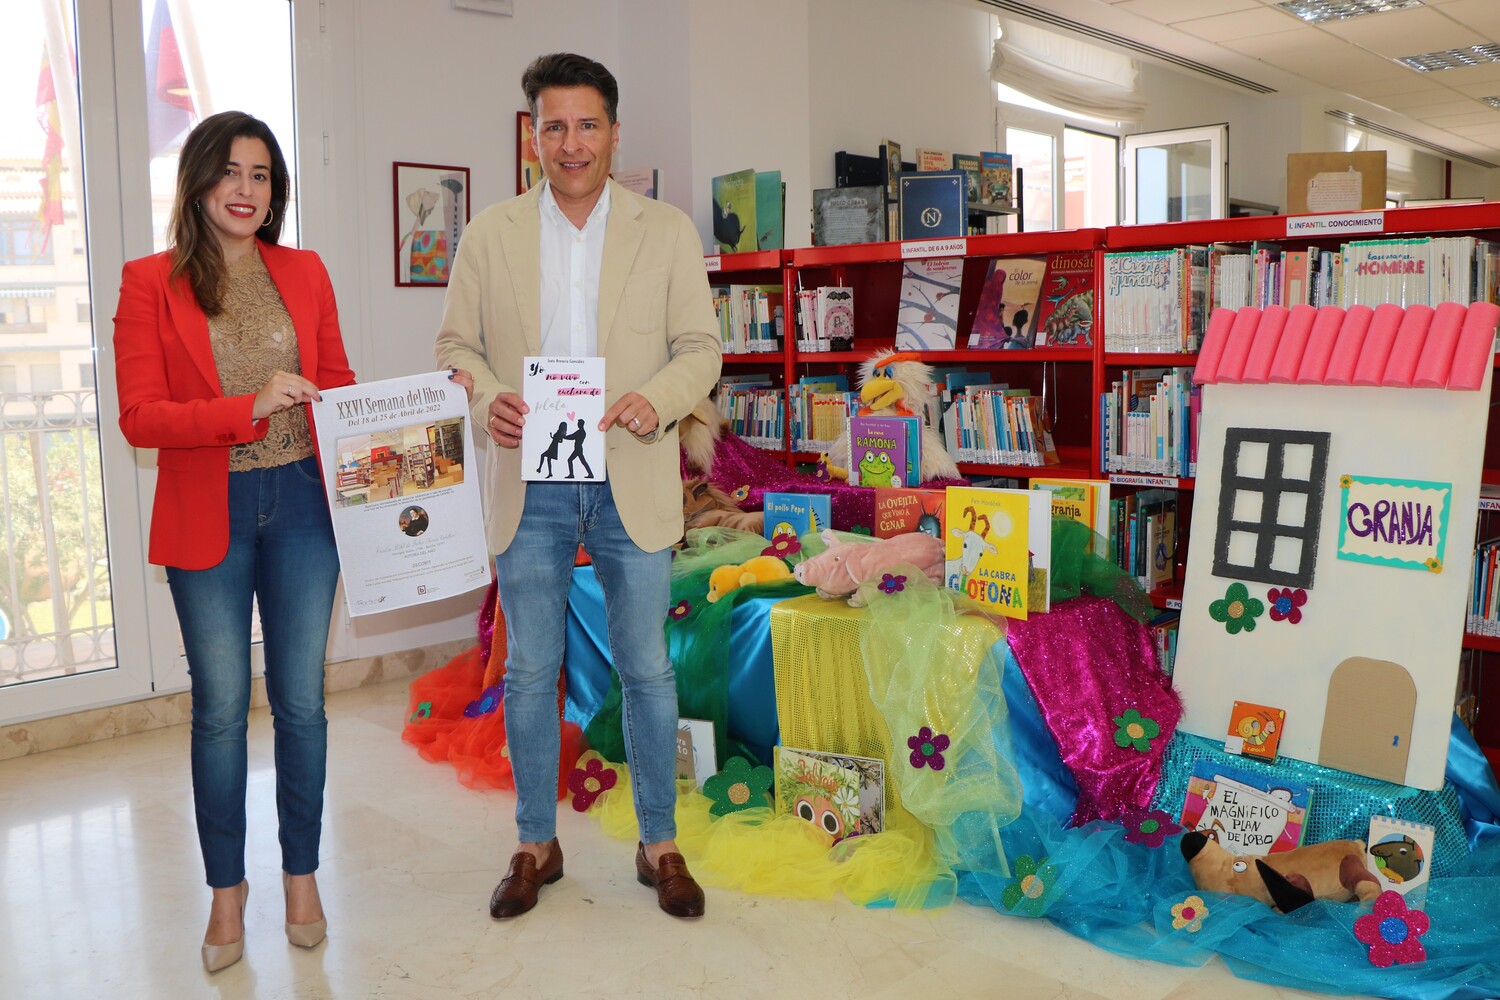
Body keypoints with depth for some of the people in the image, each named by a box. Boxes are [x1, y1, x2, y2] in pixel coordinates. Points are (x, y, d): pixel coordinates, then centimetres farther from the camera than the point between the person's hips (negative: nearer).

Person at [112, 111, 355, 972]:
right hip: (206, 520, -2)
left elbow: (339, 383, 12)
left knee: (301, 702, 8)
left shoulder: (304, 272, 6)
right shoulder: (151, 283, -2)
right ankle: (227, 889, 26)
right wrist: (248, 408, -22)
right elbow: (139, 416, -9)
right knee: (221, 708, 9)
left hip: (301, 507, 2)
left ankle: (302, 876, 26)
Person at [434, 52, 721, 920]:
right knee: (530, 671, 9)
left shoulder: (667, 231, 4)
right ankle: (537, 845, 26)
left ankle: (660, 845, 22)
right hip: (530, 483, 1)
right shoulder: (491, 235, 7)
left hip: (632, 482, -1)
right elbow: (456, 345, 7)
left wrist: (656, 401, -18)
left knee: (647, 669, 6)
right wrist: (485, 397, -14)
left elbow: (701, 347, 2)